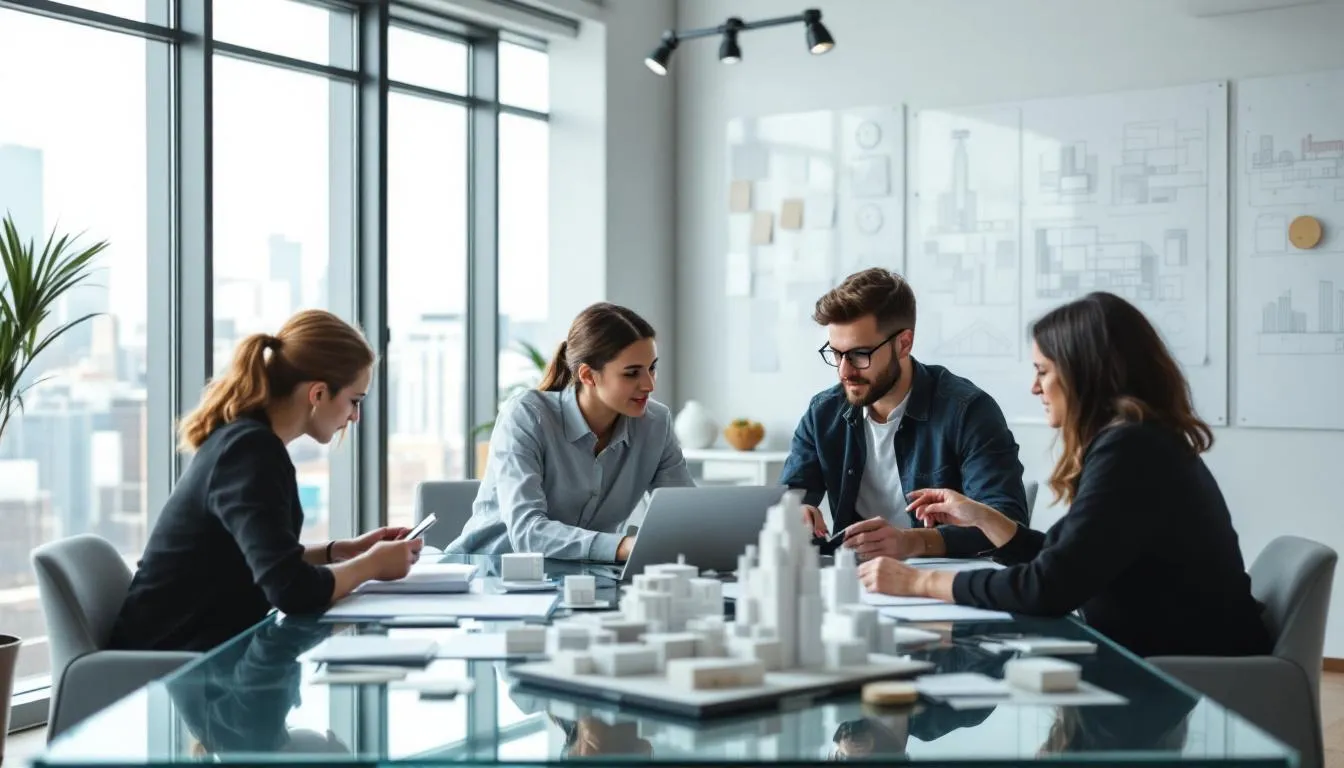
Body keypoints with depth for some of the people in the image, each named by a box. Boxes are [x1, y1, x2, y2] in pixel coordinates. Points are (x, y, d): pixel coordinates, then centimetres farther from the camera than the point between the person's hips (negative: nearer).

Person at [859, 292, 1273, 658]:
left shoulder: (1130, 451, -20)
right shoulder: (1136, 442, 11)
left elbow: (1050, 588, -23)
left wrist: (918, 582, -15)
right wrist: (981, 516, 16)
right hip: (1161, 660, 8)